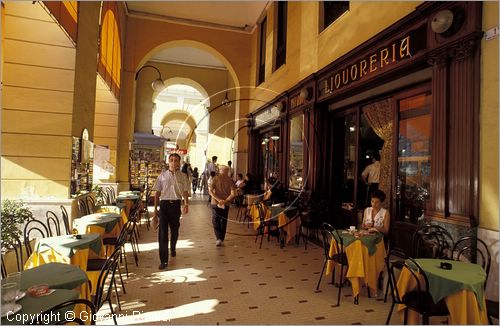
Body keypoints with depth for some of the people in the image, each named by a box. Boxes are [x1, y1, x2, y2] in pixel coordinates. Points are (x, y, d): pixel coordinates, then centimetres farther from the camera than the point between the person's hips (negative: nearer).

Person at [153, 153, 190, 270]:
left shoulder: (182, 176, 4)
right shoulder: (162, 175, 6)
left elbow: (185, 191, -2)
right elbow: (157, 192, 8)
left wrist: (186, 204, -19)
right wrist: (155, 208, 6)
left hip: (176, 204, 1)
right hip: (164, 204, 0)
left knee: (174, 229, 16)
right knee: (163, 231, -5)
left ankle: (172, 248, 45)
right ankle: (163, 260, -1)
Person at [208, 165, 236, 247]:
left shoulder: (215, 178, -4)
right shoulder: (230, 180, -4)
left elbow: (210, 191, -12)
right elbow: (233, 194, -11)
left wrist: (219, 200, -14)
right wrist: (224, 201, -9)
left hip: (215, 203, -1)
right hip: (226, 204, 2)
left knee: (215, 221, 6)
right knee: (223, 221, 15)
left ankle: (218, 238, -9)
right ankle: (221, 239, 23)